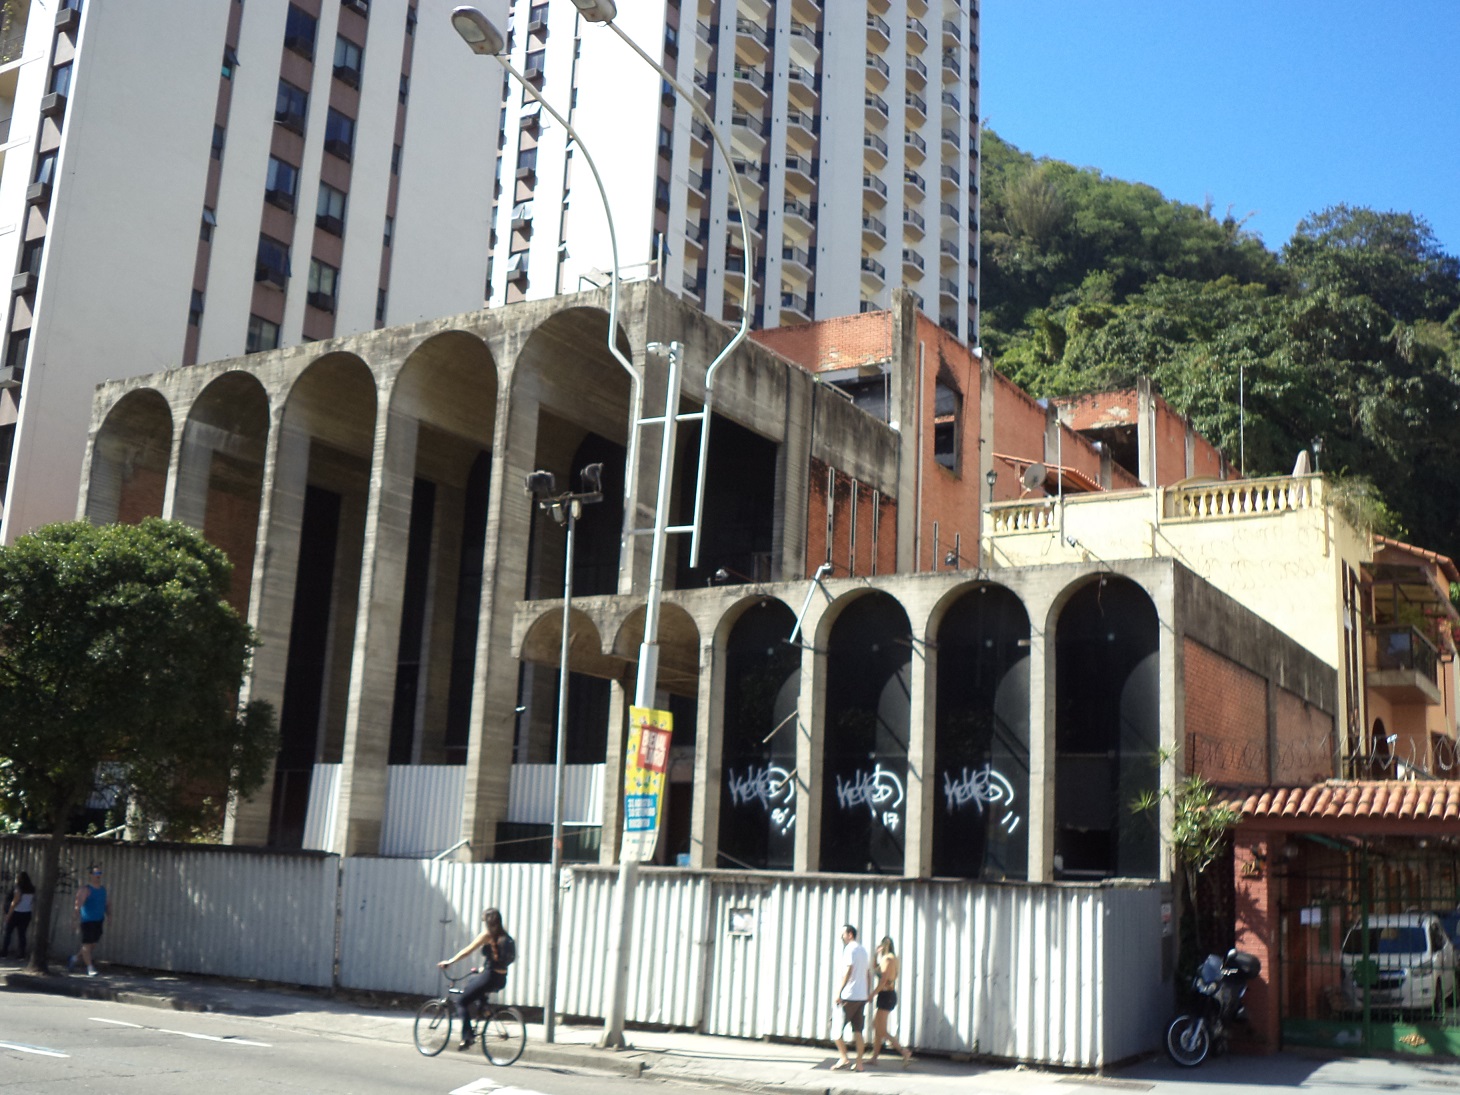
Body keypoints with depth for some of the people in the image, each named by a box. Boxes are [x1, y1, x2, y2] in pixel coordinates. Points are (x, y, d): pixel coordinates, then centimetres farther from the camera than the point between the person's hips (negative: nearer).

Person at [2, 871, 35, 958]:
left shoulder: (19, 889, -12)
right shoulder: (32, 889, 3)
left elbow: (15, 902, -14)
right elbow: (34, 903, 2)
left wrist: (8, 915, -11)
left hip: (16, 913, -5)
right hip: (27, 914, 5)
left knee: (8, 932, 7)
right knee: (22, 934, 8)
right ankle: (22, 954, 4)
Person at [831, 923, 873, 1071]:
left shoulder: (850, 949, -9)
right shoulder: (863, 950, 17)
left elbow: (848, 971, -18)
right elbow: (868, 974, 19)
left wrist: (838, 992, -18)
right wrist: (867, 993, 22)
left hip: (849, 996, -8)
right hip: (862, 996, 8)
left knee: (838, 1028, -1)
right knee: (858, 1031, 7)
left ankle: (843, 1059, -7)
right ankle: (859, 1063, 5)